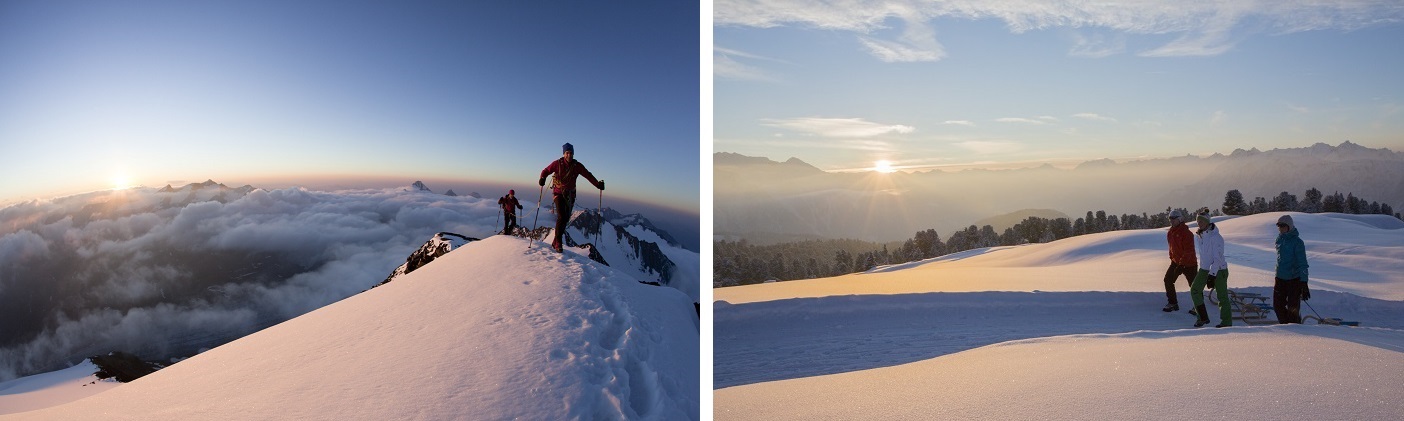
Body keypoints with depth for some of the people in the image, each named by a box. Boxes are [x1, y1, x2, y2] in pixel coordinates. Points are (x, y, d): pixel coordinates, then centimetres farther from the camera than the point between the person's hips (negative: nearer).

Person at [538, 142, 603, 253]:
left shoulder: (577, 166, -3)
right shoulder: (557, 164, -8)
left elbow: (588, 175, -2)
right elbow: (546, 171, -4)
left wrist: (598, 184, -15)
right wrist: (542, 178, -25)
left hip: (570, 195, 3)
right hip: (558, 193, -3)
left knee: (566, 218, 6)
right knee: (561, 217, -16)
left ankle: (555, 241, 23)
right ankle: (558, 243, -9)